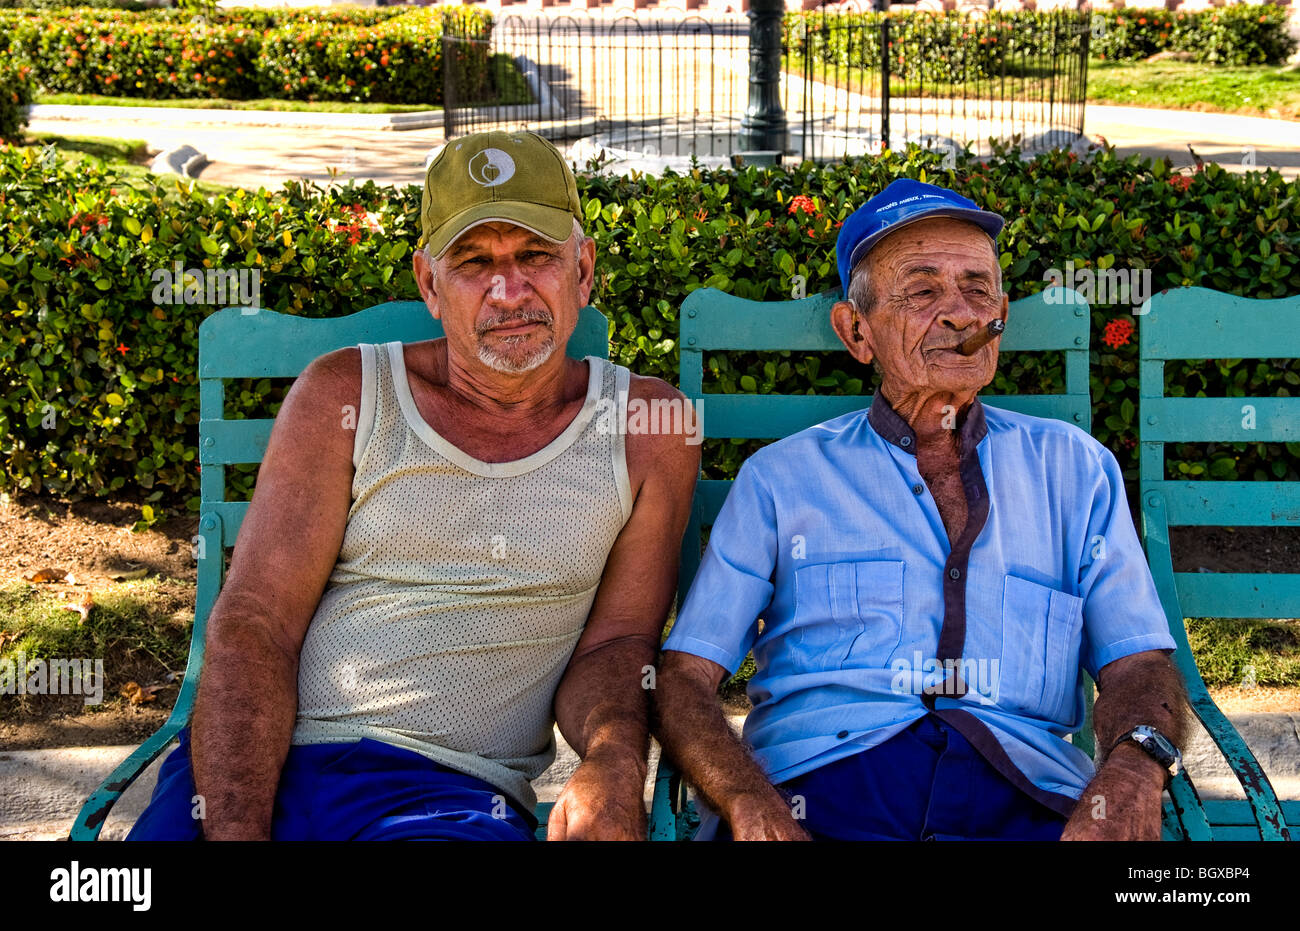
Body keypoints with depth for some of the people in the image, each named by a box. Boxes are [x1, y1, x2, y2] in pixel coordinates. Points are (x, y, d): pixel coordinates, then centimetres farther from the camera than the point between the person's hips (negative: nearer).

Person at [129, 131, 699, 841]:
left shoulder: (645, 427, 8)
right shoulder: (343, 397, 6)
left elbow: (614, 642, 8)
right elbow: (252, 626, -1)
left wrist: (613, 762, -16)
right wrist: (235, 827, -16)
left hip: (456, 792, 2)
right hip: (263, 765, -1)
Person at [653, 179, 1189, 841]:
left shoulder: (1072, 469, 22)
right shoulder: (781, 478, 17)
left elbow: (1137, 663, 13)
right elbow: (684, 679, 8)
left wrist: (1134, 770, -12)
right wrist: (751, 807, -14)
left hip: (1024, 796, 2)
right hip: (815, 789, -1)